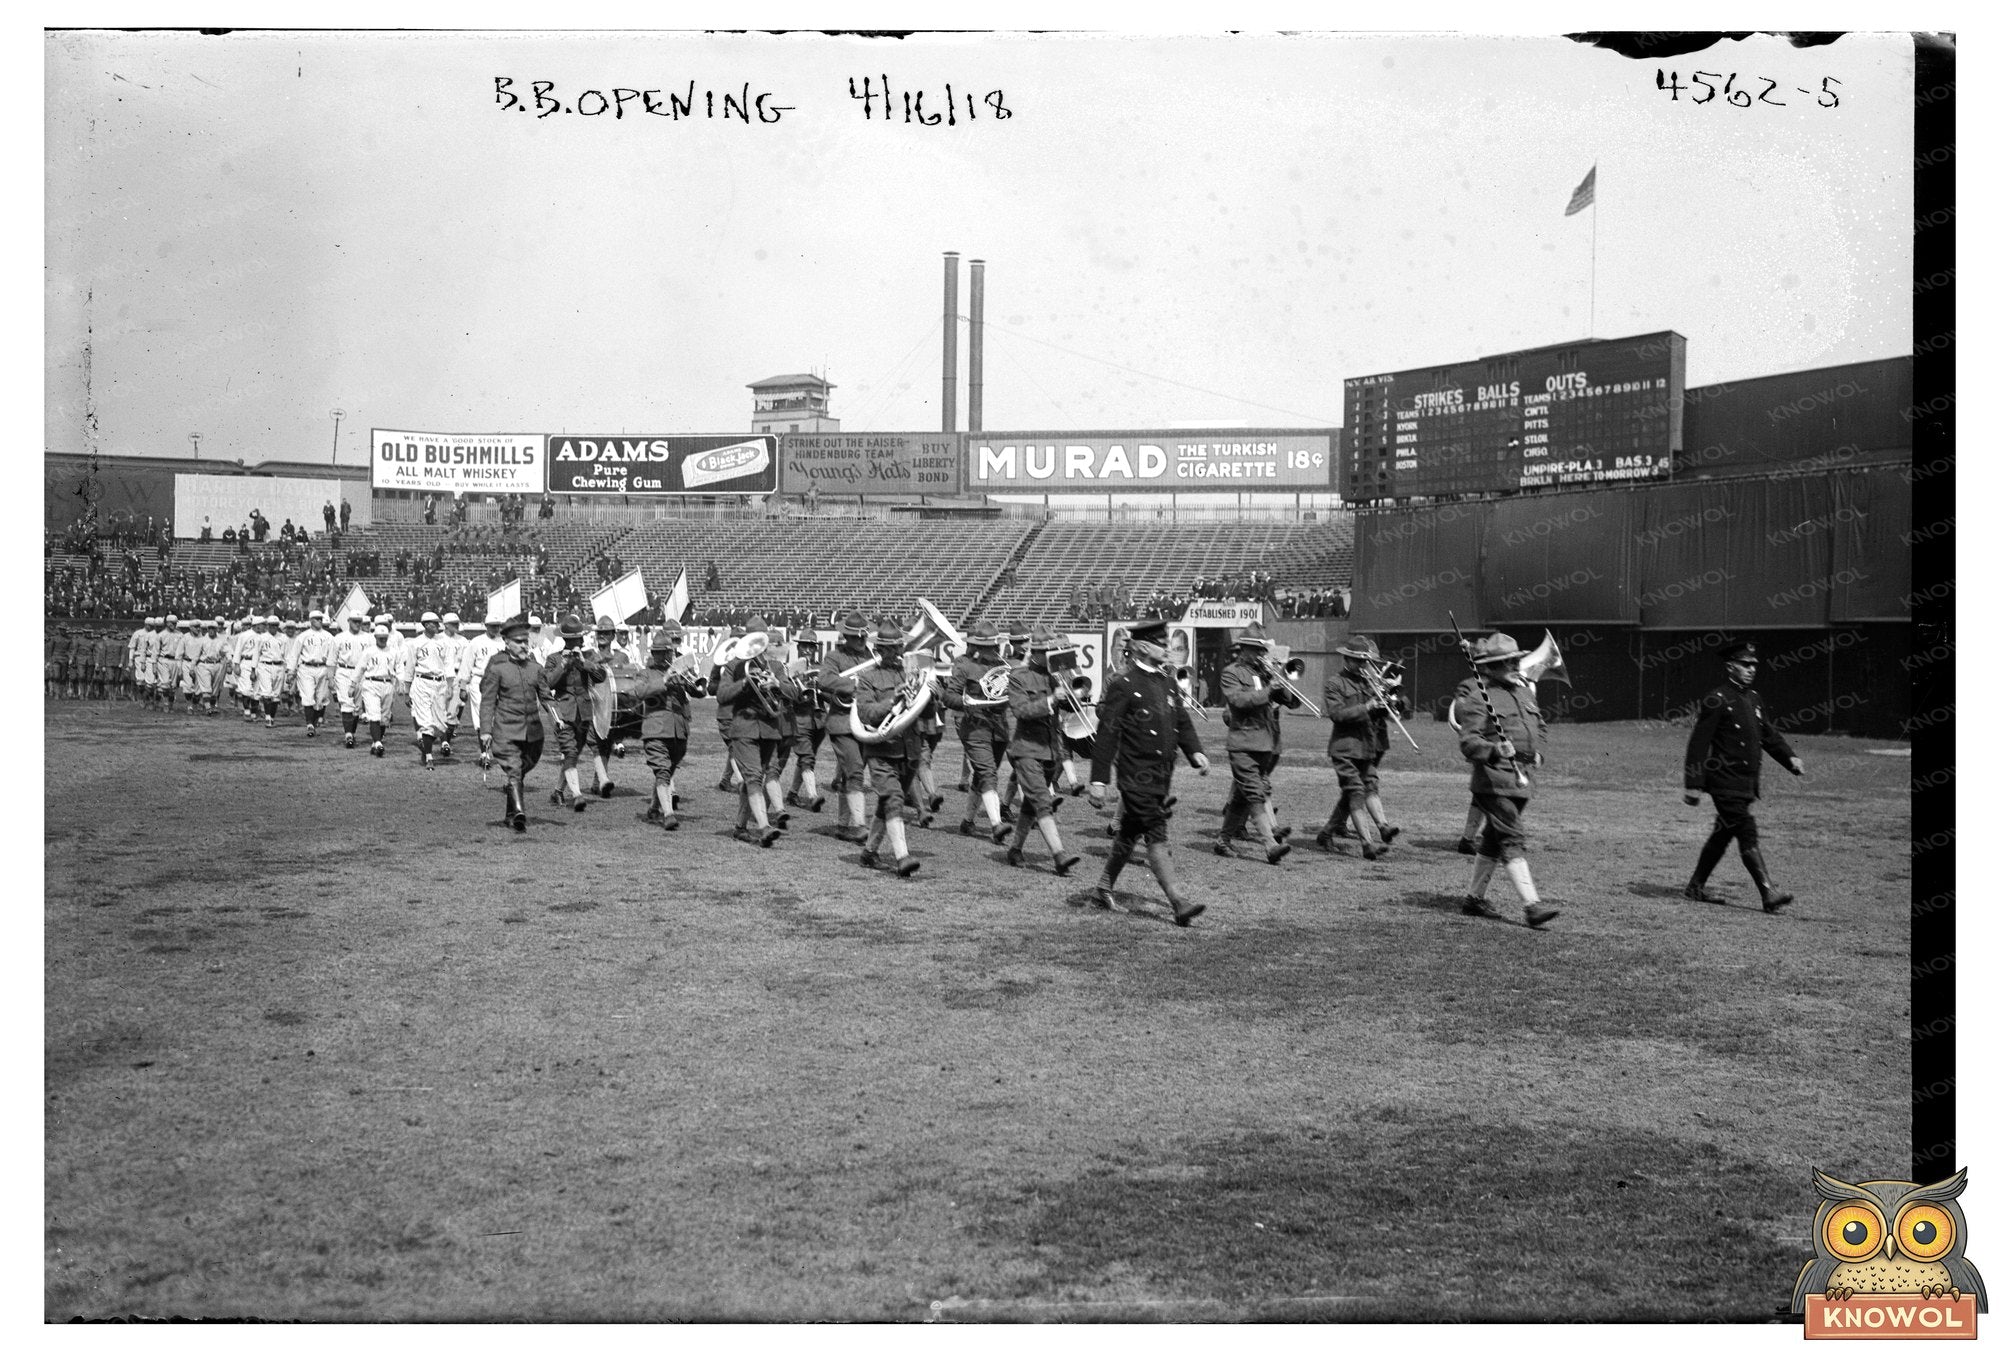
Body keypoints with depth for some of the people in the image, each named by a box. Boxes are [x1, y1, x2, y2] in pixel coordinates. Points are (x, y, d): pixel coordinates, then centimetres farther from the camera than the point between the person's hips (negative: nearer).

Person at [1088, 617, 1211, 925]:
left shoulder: (1167, 680, 12)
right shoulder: (1123, 685, -11)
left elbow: (1182, 720, 18)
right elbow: (1106, 734, -12)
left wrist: (1195, 751, -1)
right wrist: (1098, 780, -14)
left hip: (1163, 775, 8)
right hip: (1137, 775, -7)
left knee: (1130, 834, 18)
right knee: (1156, 836, -11)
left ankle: (1106, 888, 33)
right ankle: (1179, 903, -14)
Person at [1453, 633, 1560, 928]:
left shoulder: (1523, 688, 14)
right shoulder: (1476, 696, -11)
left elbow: (1540, 726, 27)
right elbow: (1468, 742, -18)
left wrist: (1536, 752, 10)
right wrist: (1496, 750, -33)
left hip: (1522, 778, 8)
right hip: (1494, 777, -8)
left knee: (1494, 840, 16)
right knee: (1513, 841, -13)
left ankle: (1474, 898, 27)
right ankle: (1531, 906, -18)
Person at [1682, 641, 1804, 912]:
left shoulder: (1753, 699, 15)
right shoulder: (1717, 700, -11)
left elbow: (1769, 734, 21)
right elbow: (1698, 743, -13)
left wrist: (1790, 758, 3)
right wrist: (1694, 784, -16)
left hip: (1748, 782, 9)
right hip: (1725, 781, -9)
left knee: (1724, 833, 14)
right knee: (1747, 835, -12)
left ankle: (1696, 886, 24)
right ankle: (1768, 894, -14)